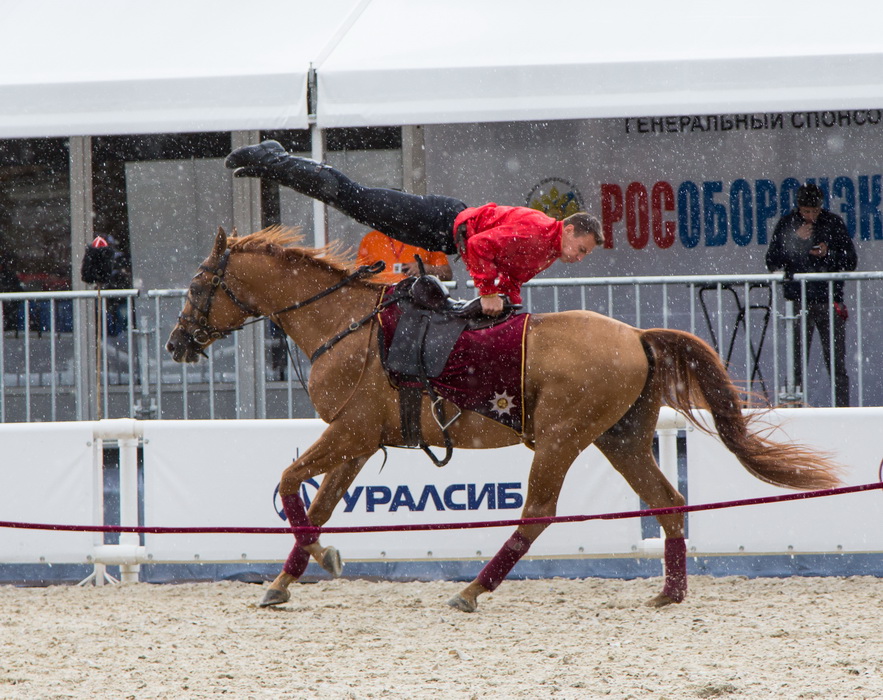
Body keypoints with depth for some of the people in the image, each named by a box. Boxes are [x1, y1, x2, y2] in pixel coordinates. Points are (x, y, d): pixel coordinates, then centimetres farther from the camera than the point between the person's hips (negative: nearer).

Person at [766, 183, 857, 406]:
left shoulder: (833, 223, 4)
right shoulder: (787, 224, 4)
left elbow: (851, 262, 7)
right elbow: (772, 263, 2)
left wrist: (828, 253, -11)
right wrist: (795, 240, -11)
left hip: (829, 301, 0)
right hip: (798, 301, 0)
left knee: (836, 363, -1)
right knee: (796, 363, -2)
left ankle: (842, 407, 3)